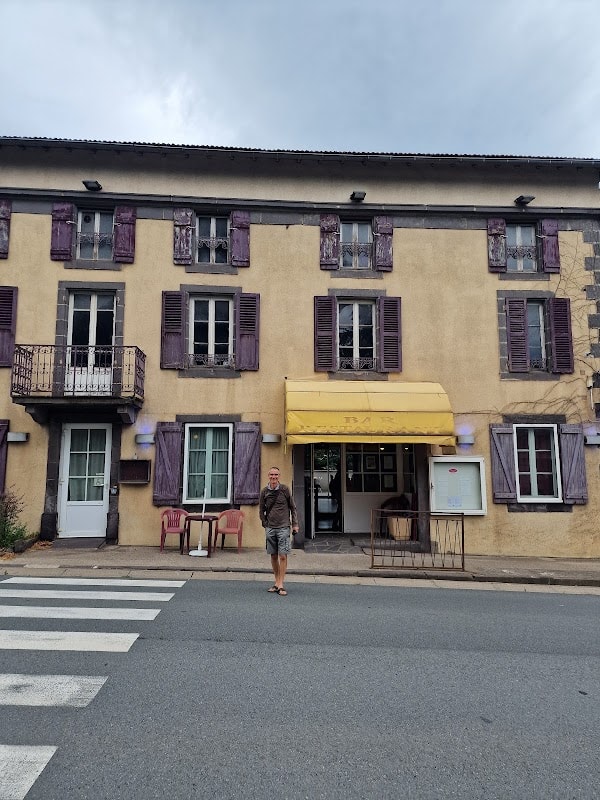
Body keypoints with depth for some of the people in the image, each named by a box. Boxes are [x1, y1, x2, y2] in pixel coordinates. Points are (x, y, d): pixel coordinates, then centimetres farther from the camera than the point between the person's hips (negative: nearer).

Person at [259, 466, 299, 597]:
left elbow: (292, 507, 6)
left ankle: (281, 585, -1)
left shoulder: (284, 489, -2)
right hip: (270, 528, 2)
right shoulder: (264, 491, 3)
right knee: (273, 556, 8)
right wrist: (265, 524, 7)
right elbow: (261, 510, 13)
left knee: (283, 556, -6)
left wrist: (295, 524, 4)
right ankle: (276, 582, 21)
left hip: (283, 527, -2)